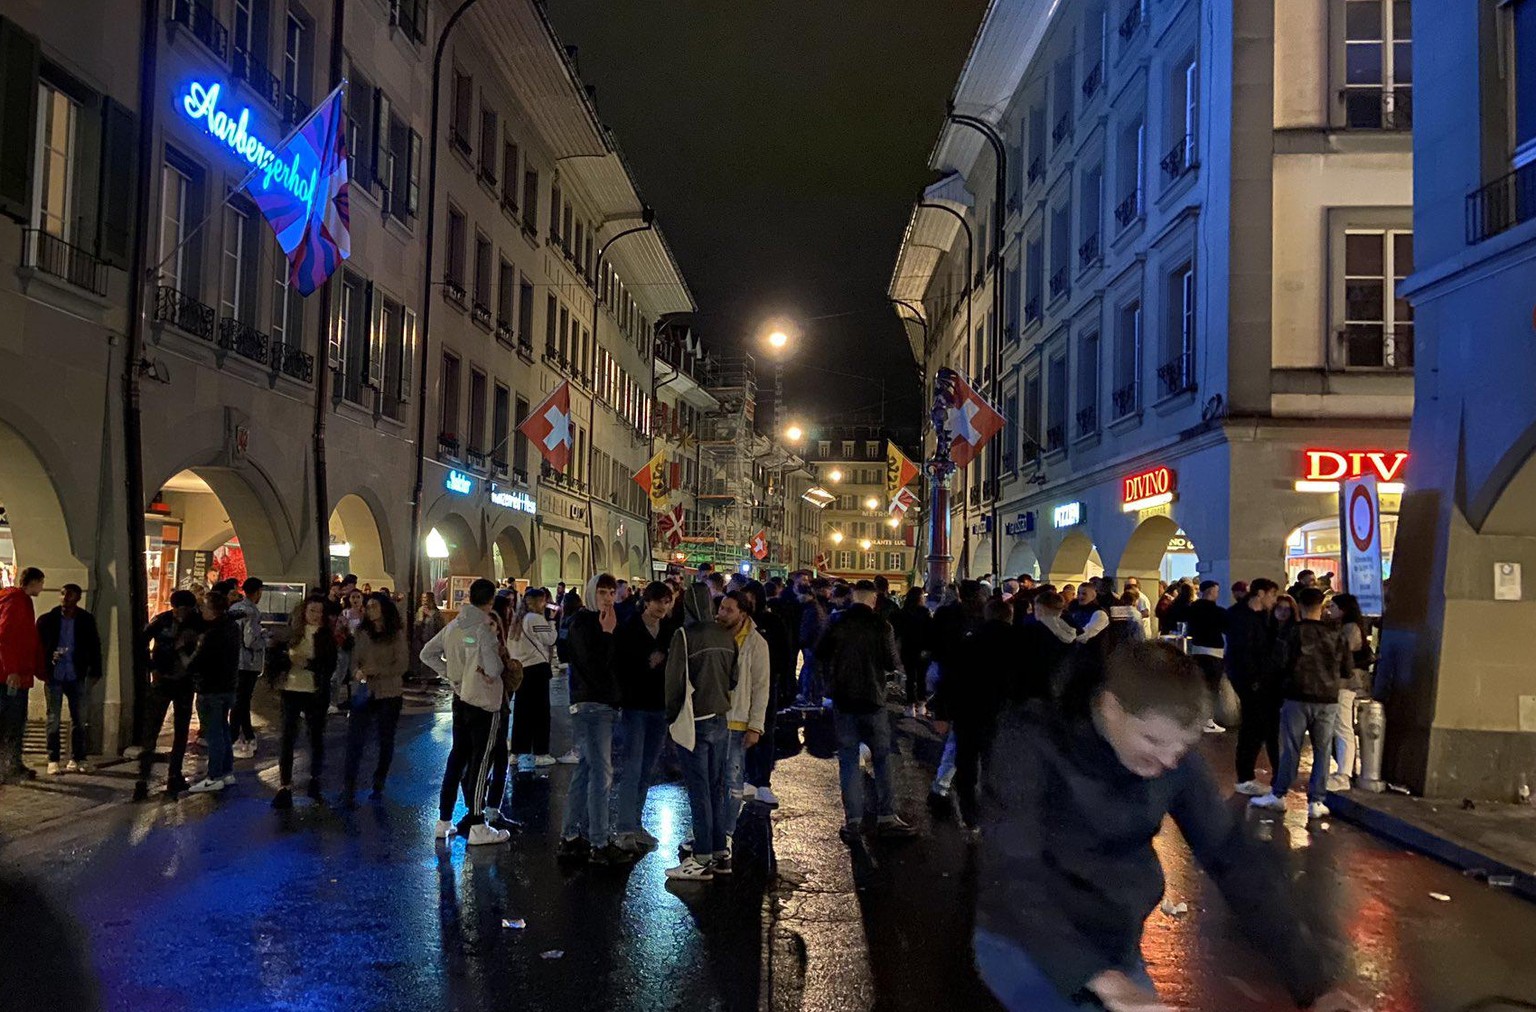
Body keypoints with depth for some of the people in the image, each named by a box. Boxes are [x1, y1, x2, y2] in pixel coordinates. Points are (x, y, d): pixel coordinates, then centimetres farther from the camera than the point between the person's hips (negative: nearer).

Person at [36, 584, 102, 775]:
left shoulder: (86, 620, 3)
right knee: (53, 719, 3)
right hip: (54, 676, -1)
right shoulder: (47, 620, 0)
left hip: (76, 677, 1)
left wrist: (94, 671, 0)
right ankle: (53, 760, 9)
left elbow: (94, 646, 5)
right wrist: (42, 670, -10)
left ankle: (77, 759, 13)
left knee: (79, 719, 5)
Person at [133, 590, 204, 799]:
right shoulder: (161, 621, -11)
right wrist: (152, 668, -10)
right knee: (151, 730, -6)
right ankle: (142, 780, -5)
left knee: (181, 731, 9)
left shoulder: (196, 622, -7)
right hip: (162, 682, -3)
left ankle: (174, 776, 20)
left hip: (185, 682, 3)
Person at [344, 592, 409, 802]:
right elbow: (355, 660, 5)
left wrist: (374, 670, -19)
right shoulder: (363, 633, 4)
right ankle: (348, 788, -3)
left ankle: (378, 785, 26)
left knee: (386, 741, 11)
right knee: (354, 740, -7)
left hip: (389, 694, -2)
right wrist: (357, 673, -17)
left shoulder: (397, 634, -6)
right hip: (363, 692, 2)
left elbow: (402, 665, -10)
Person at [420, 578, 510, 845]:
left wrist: (450, 674, 9)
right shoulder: (484, 630, -17)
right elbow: (494, 670, -23)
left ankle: (444, 822, 21)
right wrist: (498, 651, -4)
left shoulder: (453, 626, 5)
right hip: (484, 702, -7)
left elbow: (427, 654, 11)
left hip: (460, 698, 7)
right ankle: (477, 828, 3)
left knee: (457, 756, 15)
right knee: (480, 762, -1)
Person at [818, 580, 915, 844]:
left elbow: (821, 655, 2)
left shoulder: (837, 624, -4)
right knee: (882, 757, 9)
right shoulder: (881, 626, -10)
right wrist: (900, 665, 11)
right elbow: (892, 663, -11)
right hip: (873, 700, -1)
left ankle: (853, 821, 4)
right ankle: (886, 817, 10)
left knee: (848, 760, 6)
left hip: (843, 700, 2)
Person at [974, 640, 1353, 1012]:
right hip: (1025, 946, -5)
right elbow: (1012, 873, -30)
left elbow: (1233, 858, -6)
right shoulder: (1030, 742, -24)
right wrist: (1099, 978, -40)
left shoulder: (1177, 760, -9)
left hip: (1115, 950, 5)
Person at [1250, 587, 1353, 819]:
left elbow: (1287, 664, -9)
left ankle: (1278, 795, 13)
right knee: (1322, 751, 7)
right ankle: (1316, 802, 8)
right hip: (1328, 700, 2)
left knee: (1290, 749, 6)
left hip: (1298, 698, -2)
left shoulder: (1295, 633, -8)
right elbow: (1348, 670, 4)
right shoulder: (1335, 635, -1)